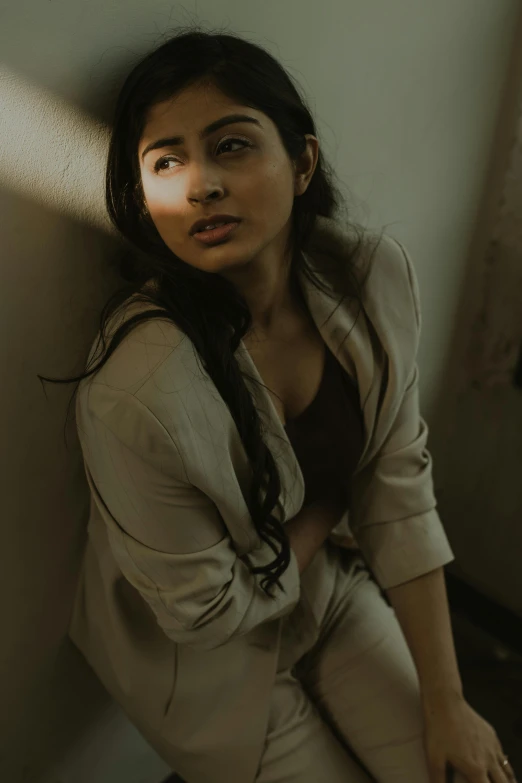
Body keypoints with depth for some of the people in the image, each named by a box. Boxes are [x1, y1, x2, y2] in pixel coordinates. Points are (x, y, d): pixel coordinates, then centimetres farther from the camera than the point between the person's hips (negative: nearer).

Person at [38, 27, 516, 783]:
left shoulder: (378, 275, -20)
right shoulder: (138, 392, -37)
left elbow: (400, 490, -13)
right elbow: (206, 610, -22)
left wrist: (445, 701, -11)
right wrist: (327, 511, -10)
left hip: (334, 587, 5)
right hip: (213, 659, -4)